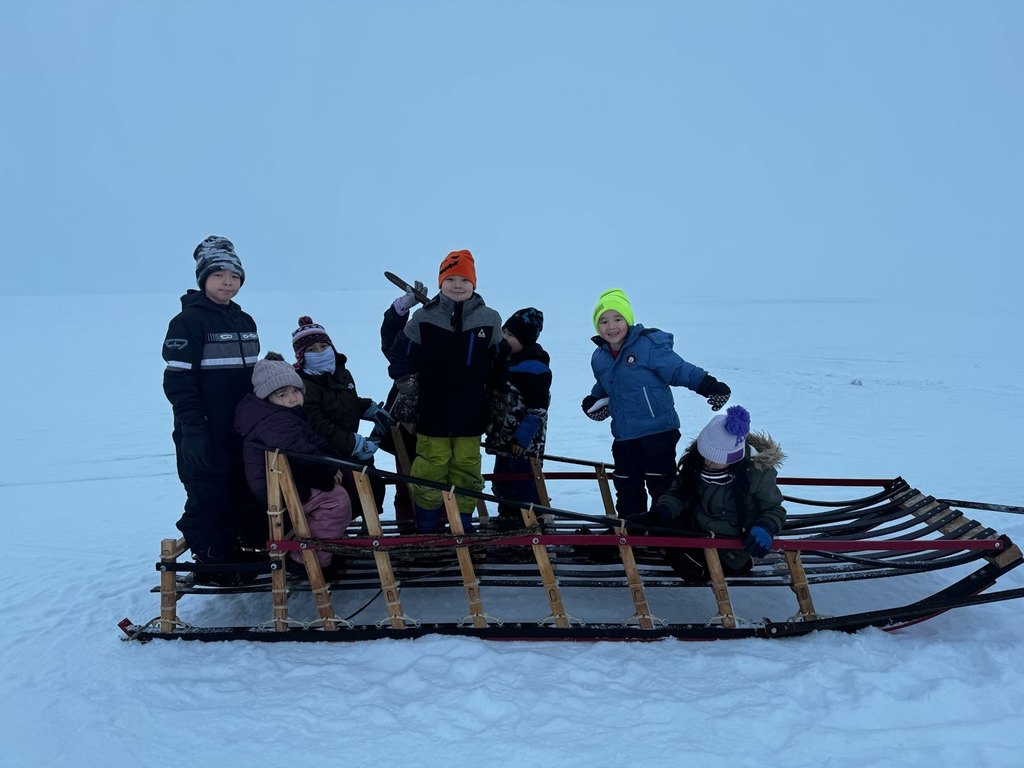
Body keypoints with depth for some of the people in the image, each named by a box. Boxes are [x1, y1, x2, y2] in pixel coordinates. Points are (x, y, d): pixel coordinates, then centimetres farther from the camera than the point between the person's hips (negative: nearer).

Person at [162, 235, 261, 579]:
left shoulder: (245, 322, 13)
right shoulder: (188, 321, -9)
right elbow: (177, 379, -14)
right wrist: (192, 427, -19)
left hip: (245, 427, 7)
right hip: (208, 431, -7)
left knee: (246, 489, 12)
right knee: (209, 493, -1)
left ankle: (241, 551, 25)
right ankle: (211, 560, 11)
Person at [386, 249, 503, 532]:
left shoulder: (489, 320, 3)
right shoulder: (423, 318, -1)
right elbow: (401, 355, 6)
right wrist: (406, 389, -1)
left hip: (470, 412, 1)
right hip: (432, 411, -1)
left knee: (467, 466, 8)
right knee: (431, 466, 3)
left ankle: (463, 518, 22)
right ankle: (426, 524, 14)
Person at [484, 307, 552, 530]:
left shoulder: (534, 367, -18)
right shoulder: (505, 360, 11)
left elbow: (538, 407, -20)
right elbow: (495, 398, 20)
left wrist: (523, 437, -20)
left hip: (523, 441, -9)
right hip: (503, 437, 9)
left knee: (524, 484, -4)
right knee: (501, 482, 18)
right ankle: (507, 519, 32)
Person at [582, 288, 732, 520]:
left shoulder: (649, 346, -15)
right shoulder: (599, 358, 7)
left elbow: (679, 370, -14)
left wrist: (709, 386, -25)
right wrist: (594, 401, 4)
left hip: (658, 432, -6)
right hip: (624, 436, 7)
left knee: (662, 486, 1)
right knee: (626, 490, 15)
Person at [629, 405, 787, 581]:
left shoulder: (757, 469, -25)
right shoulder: (696, 458, -14)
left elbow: (774, 510, -11)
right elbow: (678, 494, -3)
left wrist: (765, 528, -33)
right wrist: (660, 512, -23)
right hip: (696, 527, 5)